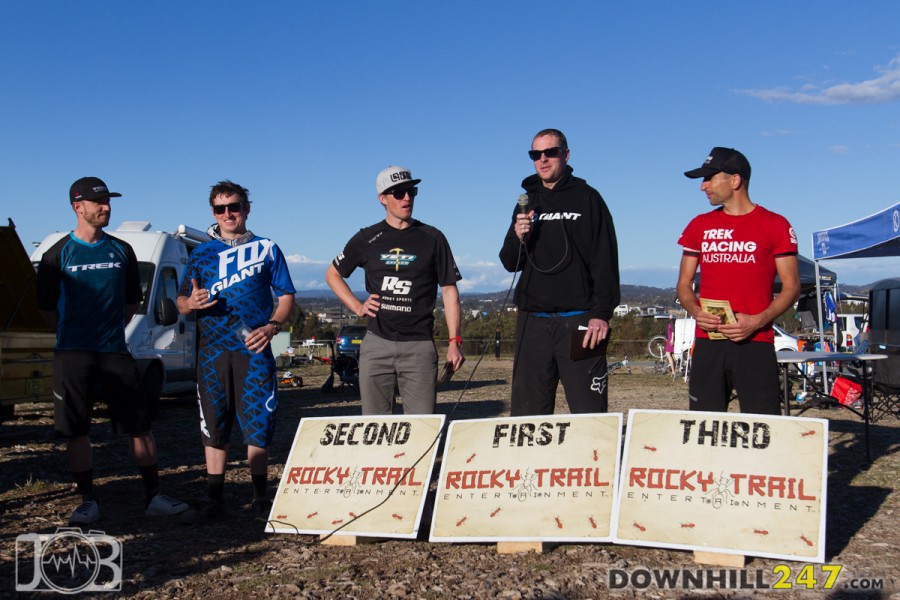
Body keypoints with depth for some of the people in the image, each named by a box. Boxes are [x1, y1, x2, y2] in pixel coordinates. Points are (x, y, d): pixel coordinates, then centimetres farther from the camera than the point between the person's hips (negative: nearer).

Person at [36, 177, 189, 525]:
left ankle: (154, 497, 6)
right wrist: (76, 331, 11)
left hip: (115, 351, 2)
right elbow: (46, 306, 7)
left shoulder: (121, 251, 9)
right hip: (73, 353, -2)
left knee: (140, 423, -1)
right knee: (76, 430, 1)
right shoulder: (59, 254, 1)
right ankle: (88, 502, 12)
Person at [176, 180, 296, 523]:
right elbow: (181, 302, 14)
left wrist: (272, 326, -9)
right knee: (214, 428, 5)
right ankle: (213, 502, 12)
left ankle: (261, 500, 9)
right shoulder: (201, 254, 13)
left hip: (254, 350, -2)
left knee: (258, 425, -3)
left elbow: (286, 296, 9)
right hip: (213, 352, 2)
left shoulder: (266, 249, 9)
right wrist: (191, 303, -11)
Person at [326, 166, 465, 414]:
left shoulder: (432, 238, 4)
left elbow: (449, 291, 4)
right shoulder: (367, 239, 7)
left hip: (419, 345, -1)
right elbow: (332, 274, 20)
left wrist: (454, 341, -4)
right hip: (377, 344, 2)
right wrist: (357, 306, 5)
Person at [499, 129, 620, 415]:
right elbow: (510, 263, 16)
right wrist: (517, 239, -6)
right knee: (527, 413, 6)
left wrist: (601, 314, -13)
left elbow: (606, 261, -3)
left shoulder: (587, 198, 3)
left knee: (588, 413, -4)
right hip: (532, 322, 5)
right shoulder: (528, 203, 17)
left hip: (579, 321, -4)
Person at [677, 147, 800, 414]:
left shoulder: (775, 225, 2)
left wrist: (757, 321, -14)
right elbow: (684, 284, 16)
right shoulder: (699, 226, 13)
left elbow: (791, 287, 1)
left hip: (755, 343, -3)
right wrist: (696, 311, -5)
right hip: (707, 344, 3)